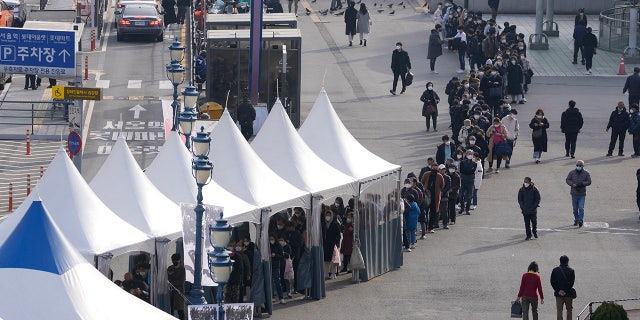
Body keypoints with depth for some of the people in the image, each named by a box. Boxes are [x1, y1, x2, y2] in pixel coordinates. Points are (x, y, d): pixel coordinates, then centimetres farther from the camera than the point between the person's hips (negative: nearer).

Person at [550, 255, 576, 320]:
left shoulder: (555, 270, 3)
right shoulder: (571, 271, -2)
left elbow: (552, 282, -2)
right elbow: (572, 282, -9)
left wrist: (558, 290, -4)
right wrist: (566, 291, -9)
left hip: (558, 293, 1)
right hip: (568, 294, -1)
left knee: (559, 310, 0)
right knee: (569, 310, 12)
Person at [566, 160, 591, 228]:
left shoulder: (586, 173, -1)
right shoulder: (572, 172, 2)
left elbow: (589, 182, -2)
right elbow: (567, 180, 4)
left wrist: (582, 183, -19)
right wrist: (572, 184, -16)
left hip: (582, 194, -2)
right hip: (574, 193, 2)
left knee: (581, 208, -11)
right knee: (575, 208, 8)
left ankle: (580, 221, -11)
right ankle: (576, 220, 22)